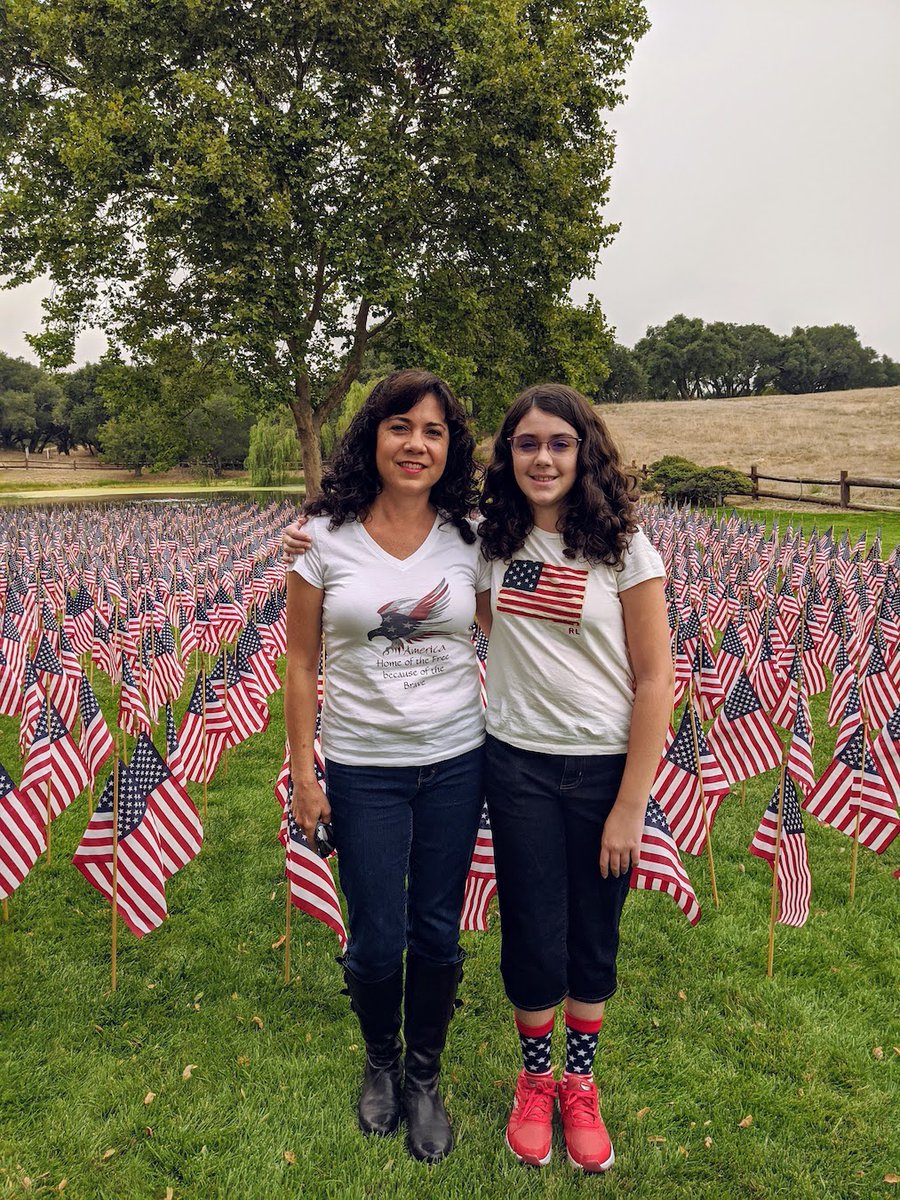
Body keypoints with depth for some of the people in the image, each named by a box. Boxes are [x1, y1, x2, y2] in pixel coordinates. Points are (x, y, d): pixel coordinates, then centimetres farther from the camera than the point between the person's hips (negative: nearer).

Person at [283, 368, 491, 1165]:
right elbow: (301, 662, -2)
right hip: (362, 767, -1)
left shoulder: (471, 539, -3)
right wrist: (302, 772, -2)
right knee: (376, 941, 10)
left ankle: (426, 1077, 41)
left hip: (455, 762, 1)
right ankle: (382, 1063, 43)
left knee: (438, 933, 14)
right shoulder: (324, 537, -7)